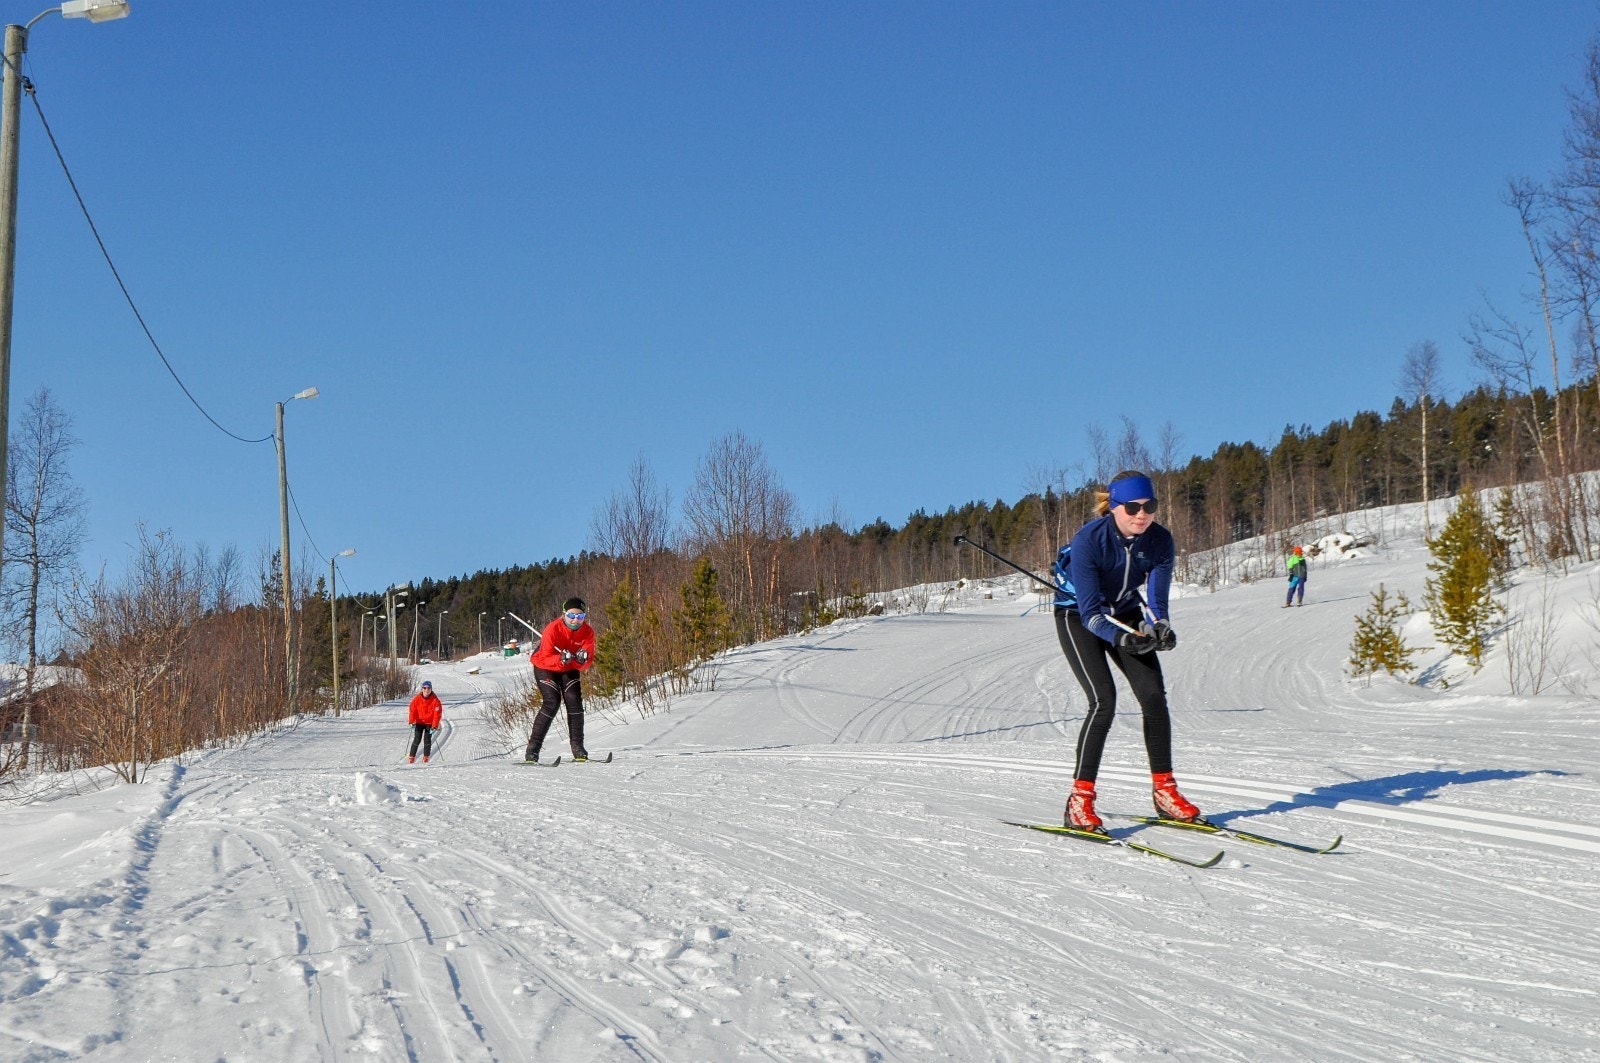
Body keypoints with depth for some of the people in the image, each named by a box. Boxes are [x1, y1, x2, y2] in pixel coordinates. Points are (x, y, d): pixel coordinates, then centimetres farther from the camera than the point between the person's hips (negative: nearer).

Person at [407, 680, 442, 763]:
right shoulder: (417, 699, -9)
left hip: (430, 723, -1)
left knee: (427, 739, -8)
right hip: (419, 722, 1)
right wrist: (412, 722, -16)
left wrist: (434, 726, -19)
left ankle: (426, 757, 1)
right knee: (417, 740, -5)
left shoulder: (435, 701, -14)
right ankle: (411, 757, -2)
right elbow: (413, 710, -6)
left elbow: (437, 714, -13)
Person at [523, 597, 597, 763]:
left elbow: (588, 663, -18)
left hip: (570, 669, 4)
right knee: (552, 703, -20)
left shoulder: (587, 632, -17)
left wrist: (583, 660, -41)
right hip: (545, 667, -4)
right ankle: (532, 749, -17)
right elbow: (545, 659, -29)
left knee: (575, 702, -15)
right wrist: (561, 659, -47)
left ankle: (578, 748, -4)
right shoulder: (553, 629, -28)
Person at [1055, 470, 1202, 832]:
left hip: (1125, 614, 5)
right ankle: (1079, 802, -18)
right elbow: (1091, 611, -31)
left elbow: (1156, 600, -15)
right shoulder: (1089, 539, -31)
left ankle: (1164, 792, 7)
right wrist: (1122, 637, -47)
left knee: (1154, 696, -8)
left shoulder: (1160, 541, -18)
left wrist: (1159, 628, -36)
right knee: (1103, 700, -21)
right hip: (1079, 616, -5)